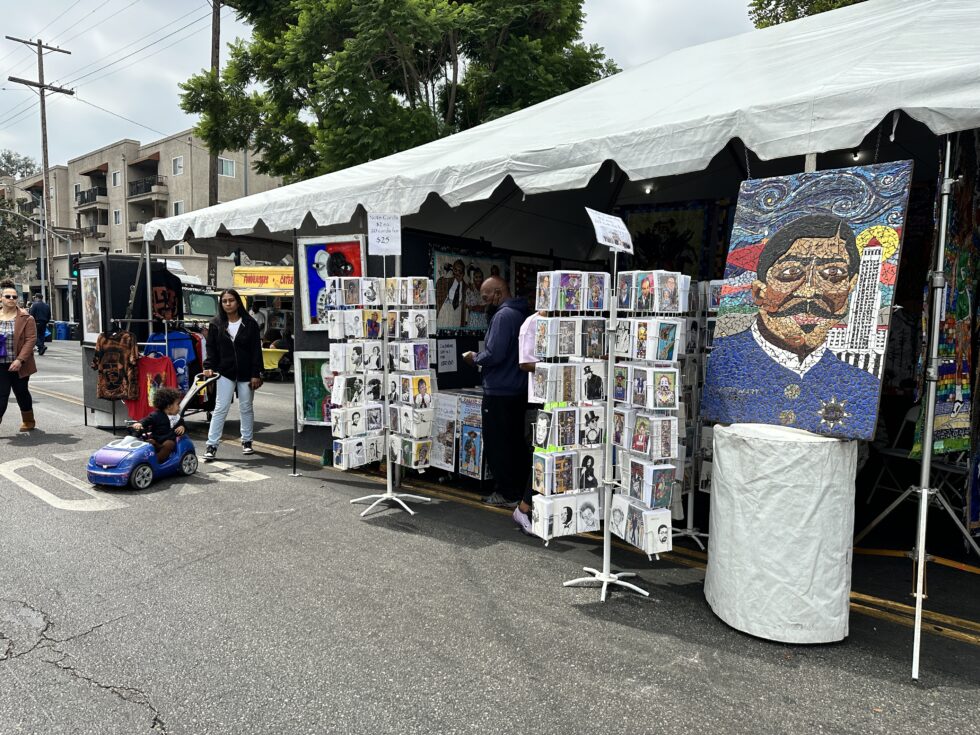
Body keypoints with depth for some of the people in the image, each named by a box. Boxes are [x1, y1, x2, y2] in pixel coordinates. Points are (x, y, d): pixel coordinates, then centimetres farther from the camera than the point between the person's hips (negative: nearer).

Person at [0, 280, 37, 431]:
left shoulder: (26, 318, -6)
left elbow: (31, 339, -11)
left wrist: (20, 360, -18)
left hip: (18, 365, -2)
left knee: (21, 392, 12)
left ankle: (28, 421, 30)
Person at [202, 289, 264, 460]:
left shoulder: (250, 324, -2)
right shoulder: (216, 324, 2)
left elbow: (256, 350, -3)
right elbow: (211, 348, 4)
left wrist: (256, 374, -8)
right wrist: (209, 367, -12)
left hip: (246, 374, 0)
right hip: (225, 372, 0)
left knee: (246, 408, 11)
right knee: (220, 409, -3)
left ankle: (246, 441, 25)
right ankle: (211, 445, -1)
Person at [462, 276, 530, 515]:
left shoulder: (503, 316, -16)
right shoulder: (520, 314, 13)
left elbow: (494, 354, -24)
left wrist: (474, 358, -5)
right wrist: (481, 357, 14)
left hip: (499, 393, -9)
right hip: (519, 390, 10)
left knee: (497, 444, 1)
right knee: (517, 442, 15)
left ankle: (507, 493, 9)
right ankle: (520, 490, 23)